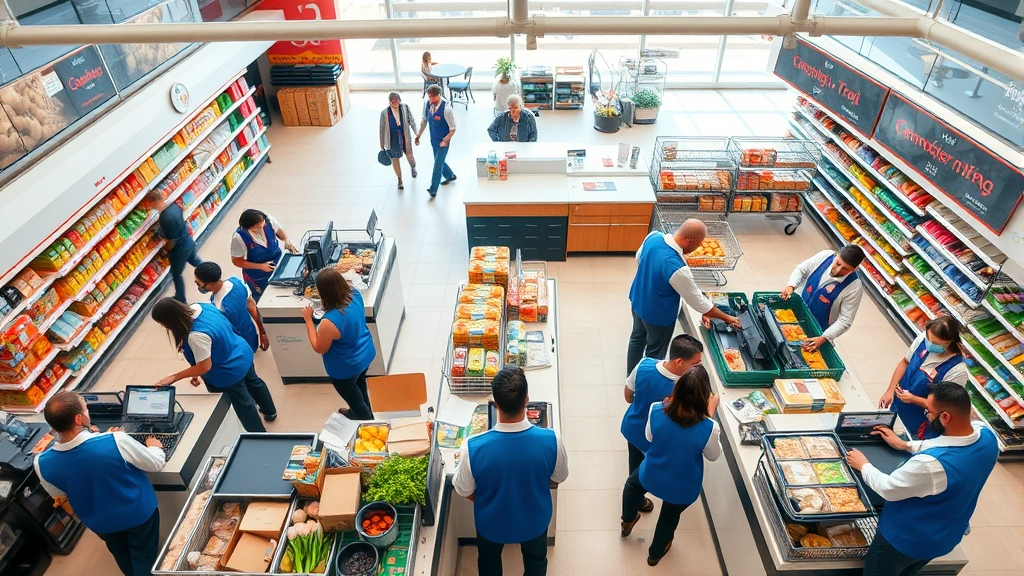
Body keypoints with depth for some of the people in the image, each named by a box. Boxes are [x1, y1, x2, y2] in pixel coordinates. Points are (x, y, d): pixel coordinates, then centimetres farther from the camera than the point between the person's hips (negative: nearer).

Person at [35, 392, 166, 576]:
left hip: (99, 522, 4)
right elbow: (155, 464, -19)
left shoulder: (42, 463, -25)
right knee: (145, 556, 22)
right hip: (138, 513, -4)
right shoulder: (116, 441, -37)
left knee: (121, 554, 32)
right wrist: (154, 447, 4)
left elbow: (58, 494, -1)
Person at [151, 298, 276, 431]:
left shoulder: (196, 336, -40)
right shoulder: (202, 307, -14)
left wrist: (173, 378, -15)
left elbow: (204, 367, -27)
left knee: (243, 405, 16)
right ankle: (270, 412, 60)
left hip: (231, 371, -9)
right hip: (244, 353, 9)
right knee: (253, 382, 34)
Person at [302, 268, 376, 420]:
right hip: (365, 354, 7)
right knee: (359, 388, 35)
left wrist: (308, 319, -17)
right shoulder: (354, 293, -20)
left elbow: (319, 349, -19)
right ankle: (365, 415, 62)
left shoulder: (329, 323, -40)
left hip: (346, 368, -7)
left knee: (354, 398, 24)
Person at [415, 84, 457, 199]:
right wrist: (418, 136, 6)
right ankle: (450, 176, 51)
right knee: (439, 161, 23)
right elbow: (424, 121, 6)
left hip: (443, 142, -6)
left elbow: (452, 129, -19)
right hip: (433, 140, 6)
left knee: (438, 164, -1)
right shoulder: (427, 104, -9)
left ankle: (433, 190, 12)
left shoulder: (446, 109, -27)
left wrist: (445, 141, -26)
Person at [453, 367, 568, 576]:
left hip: (491, 522, 0)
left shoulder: (473, 447, -34)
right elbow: (558, 479, -10)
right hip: (534, 520, 1)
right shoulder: (551, 441, -32)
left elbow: (464, 491, -15)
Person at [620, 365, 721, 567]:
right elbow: (713, 455, -9)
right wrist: (710, 414, -7)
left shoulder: (657, 410, -29)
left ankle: (627, 522, 63)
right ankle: (655, 553, 60)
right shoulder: (709, 427, -32)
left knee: (632, 483, 37)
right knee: (670, 516, 32)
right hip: (683, 488, 0)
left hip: (651, 477, 1)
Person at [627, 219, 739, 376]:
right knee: (655, 352, 18)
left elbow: (639, 258, 3)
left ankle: (631, 375, 50)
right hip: (658, 315, -8)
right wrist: (727, 318, -12)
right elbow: (697, 301, -26)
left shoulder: (653, 236, -18)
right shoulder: (677, 268, -38)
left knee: (638, 337, 29)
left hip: (637, 300, 8)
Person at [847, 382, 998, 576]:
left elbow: (888, 489, -25)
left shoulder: (931, 464, -42)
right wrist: (905, 445, 12)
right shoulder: (986, 435, -18)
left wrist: (863, 465, -8)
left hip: (906, 540, -7)